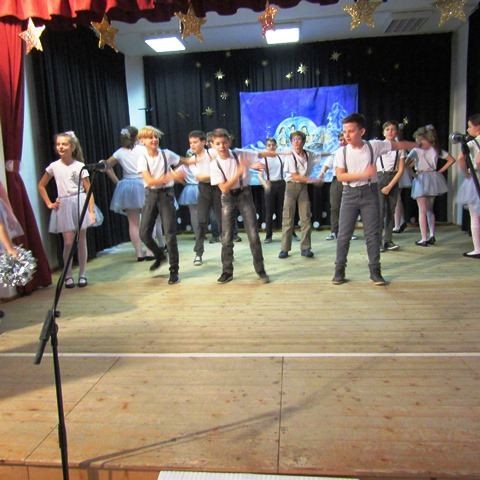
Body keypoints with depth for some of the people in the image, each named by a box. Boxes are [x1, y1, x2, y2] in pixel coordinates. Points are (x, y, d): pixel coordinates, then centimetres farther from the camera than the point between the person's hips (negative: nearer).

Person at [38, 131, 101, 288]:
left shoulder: (80, 166, -2)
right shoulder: (54, 166, 5)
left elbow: (89, 190, -5)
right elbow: (41, 186, 18)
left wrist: (91, 211, -12)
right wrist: (49, 203, 9)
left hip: (80, 203, -1)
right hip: (63, 206, 1)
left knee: (81, 241, 4)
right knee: (68, 242, -2)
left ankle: (82, 275, 14)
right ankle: (68, 276, 11)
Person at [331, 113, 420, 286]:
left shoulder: (374, 146, -3)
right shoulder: (342, 152, -4)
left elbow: (397, 145, 9)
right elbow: (340, 176, -10)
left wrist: (418, 145, 18)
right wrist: (363, 174, -19)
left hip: (370, 192, 0)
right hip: (350, 194, 0)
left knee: (373, 234, 4)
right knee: (343, 234, 0)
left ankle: (375, 271, 15)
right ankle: (339, 270, 12)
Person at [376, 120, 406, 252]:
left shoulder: (400, 148, 4)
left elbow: (401, 170, 0)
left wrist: (389, 186, -8)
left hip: (393, 180, 3)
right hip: (379, 178, -2)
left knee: (391, 210, 5)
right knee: (380, 210, -10)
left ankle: (388, 240, 13)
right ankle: (378, 241, -5)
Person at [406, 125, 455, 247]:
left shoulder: (416, 150, -10)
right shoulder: (436, 149, 5)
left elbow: (407, 163, -24)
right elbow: (451, 160, 11)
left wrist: (413, 174, -11)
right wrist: (440, 171, 9)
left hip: (421, 179, -5)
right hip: (433, 178, 5)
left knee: (422, 211, -1)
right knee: (430, 209, 18)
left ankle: (424, 239, -2)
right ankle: (432, 236, 15)